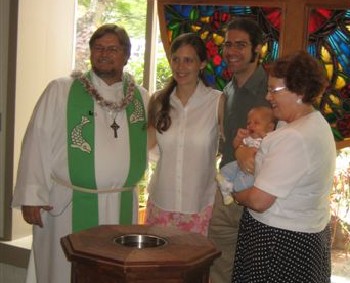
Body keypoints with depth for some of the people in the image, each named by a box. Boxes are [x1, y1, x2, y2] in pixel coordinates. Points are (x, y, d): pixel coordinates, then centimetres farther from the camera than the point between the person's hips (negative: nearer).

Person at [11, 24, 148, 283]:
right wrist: (31, 196, -9)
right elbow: (38, 143, -5)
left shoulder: (141, 98, 6)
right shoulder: (60, 91, -3)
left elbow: (150, 142, 16)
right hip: (68, 205, -3)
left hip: (123, 208, 3)